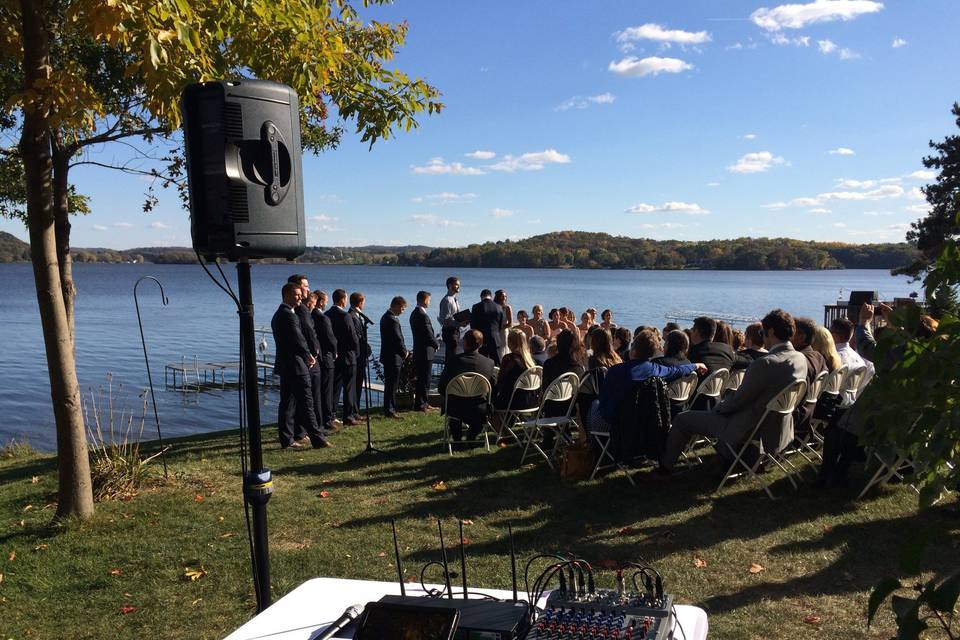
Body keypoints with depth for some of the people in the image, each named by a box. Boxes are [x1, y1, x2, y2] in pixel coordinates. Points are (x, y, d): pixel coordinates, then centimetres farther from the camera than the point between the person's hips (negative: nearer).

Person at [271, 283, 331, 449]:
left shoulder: (278, 314, 16)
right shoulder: (289, 315, -16)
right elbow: (298, 339, -18)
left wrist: (306, 355, 9)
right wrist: (308, 355, -1)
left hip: (284, 365, 10)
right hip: (295, 365, -10)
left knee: (287, 403, 11)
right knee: (306, 402, -7)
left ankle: (286, 439, 15)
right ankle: (317, 439, -4)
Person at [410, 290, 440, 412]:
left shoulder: (414, 313, 11)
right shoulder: (423, 315, -20)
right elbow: (429, 334, -19)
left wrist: (434, 340, 11)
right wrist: (437, 344, -3)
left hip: (418, 351, 10)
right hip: (425, 352, -10)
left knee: (421, 378, 16)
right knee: (424, 379, -2)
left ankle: (423, 402, 25)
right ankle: (420, 404, 3)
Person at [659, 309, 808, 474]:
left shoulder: (765, 363, -28)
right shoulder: (801, 359, -2)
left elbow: (738, 400, -19)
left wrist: (717, 409, 1)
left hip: (751, 432, -8)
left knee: (682, 419, 4)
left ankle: (665, 464, 22)